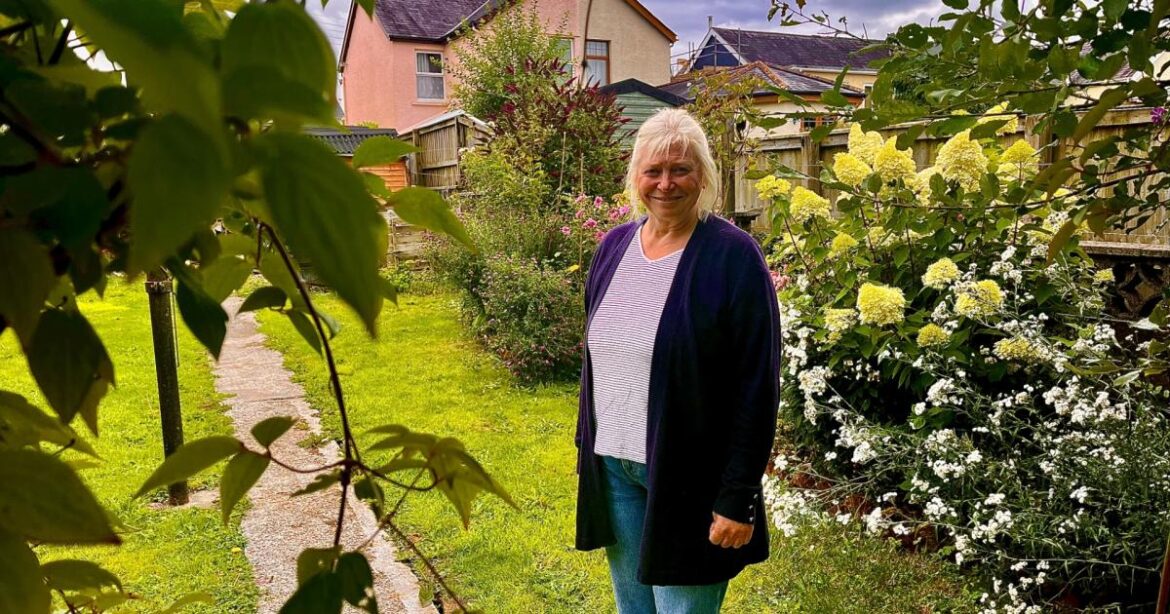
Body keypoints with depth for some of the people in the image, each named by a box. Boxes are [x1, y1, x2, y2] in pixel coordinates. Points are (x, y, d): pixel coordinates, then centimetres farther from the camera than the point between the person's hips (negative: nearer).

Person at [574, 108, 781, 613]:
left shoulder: (733, 256, -13)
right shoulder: (614, 246, 5)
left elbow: (757, 386, -15)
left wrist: (739, 497, -16)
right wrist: (587, 444, 12)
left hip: (689, 477, -5)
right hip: (612, 465, 6)